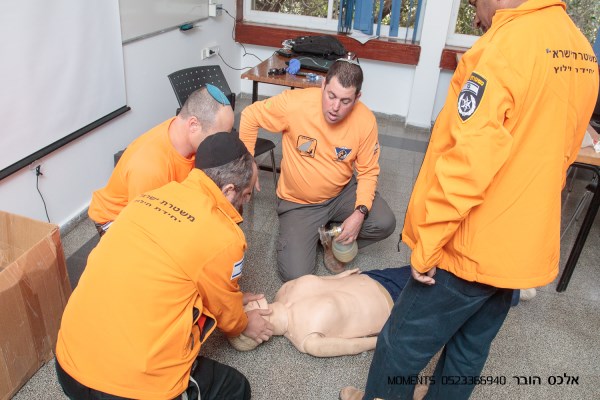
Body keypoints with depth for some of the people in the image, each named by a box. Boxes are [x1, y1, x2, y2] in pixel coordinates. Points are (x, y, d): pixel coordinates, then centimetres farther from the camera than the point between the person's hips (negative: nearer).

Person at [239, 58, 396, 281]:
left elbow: (368, 171, -8)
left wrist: (360, 212, -22)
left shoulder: (365, 120, -17)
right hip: (298, 202, -2)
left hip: (343, 193, 3)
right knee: (295, 276, -15)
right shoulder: (295, 103, -24)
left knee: (385, 224, -20)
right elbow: (250, 116, -9)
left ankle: (332, 239, 9)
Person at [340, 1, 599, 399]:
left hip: (474, 247, -8)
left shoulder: (504, 47, -21)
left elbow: (465, 164, -26)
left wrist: (425, 245, -16)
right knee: (471, 349, 23)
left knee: (403, 343, 12)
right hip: (527, 246, 8)